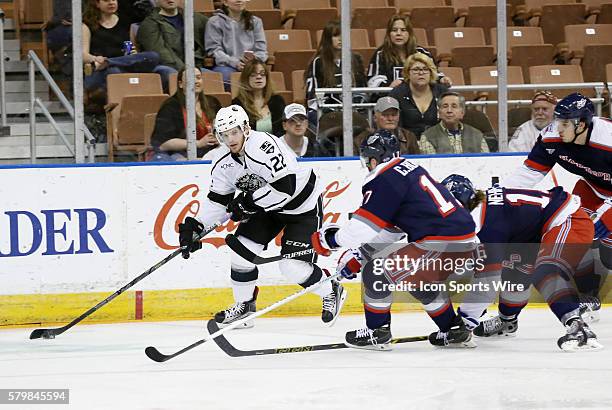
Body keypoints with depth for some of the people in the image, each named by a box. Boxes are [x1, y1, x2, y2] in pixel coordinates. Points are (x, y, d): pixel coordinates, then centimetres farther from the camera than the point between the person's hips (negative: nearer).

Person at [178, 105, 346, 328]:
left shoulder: (263, 146, -34)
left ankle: (331, 292, 14)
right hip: (267, 206, 8)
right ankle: (244, 305, 18)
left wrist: (248, 201, -30)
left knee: (293, 266, -13)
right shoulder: (224, 163, -7)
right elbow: (217, 200, 2)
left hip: (303, 206, -8)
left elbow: (284, 188, -38)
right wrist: (195, 226, -12)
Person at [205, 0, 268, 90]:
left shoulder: (255, 21, 21)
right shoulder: (215, 22, 10)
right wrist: (235, 62, -16)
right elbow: (214, 50, 0)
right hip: (225, 66, -2)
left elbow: (261, 49, 14)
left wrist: (255, 59, -11)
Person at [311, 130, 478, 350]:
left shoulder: (385, 179, -8)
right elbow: (389, 228, 27)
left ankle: (377, 332, 8)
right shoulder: (410, 169, 22)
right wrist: (359, 253, 27)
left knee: (378, 272, 0)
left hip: (440, 244, -10)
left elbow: (366, 225, -11)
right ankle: (455, 331, 31)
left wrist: (332, 238, 5)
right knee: (421, 282, 30)